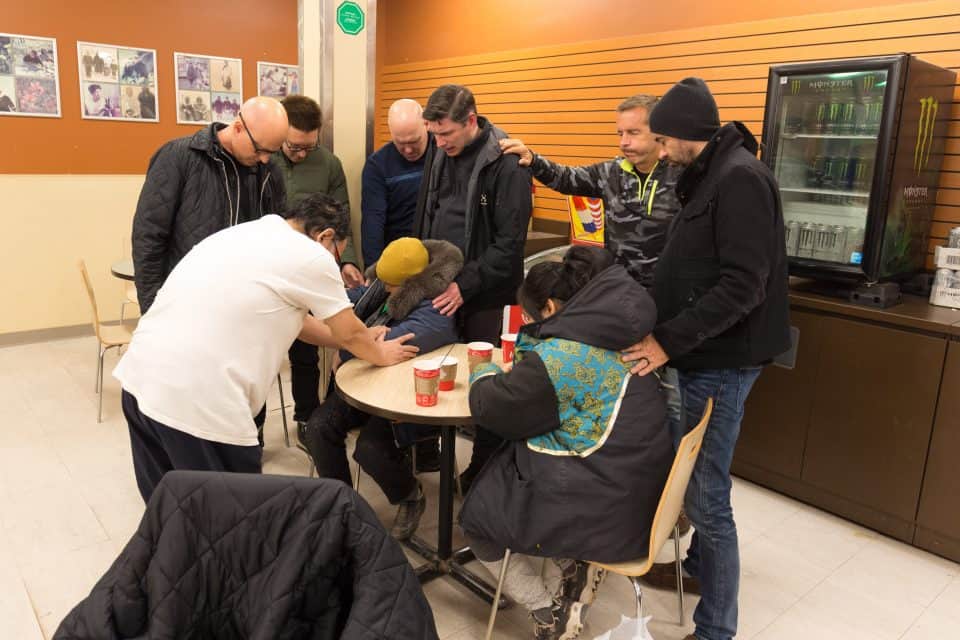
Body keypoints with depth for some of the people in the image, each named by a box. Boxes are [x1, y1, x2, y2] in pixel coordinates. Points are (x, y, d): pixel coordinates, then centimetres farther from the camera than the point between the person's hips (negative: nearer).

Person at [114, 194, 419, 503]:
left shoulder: (245, 234, 20)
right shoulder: (312, 255, -4)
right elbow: (349, 334, 8)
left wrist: (362, 340, 36)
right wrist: (381, 355, 28)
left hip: (139, 377, 9)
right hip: (195, 400, -8)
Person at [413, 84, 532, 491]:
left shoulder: (507, 164, -14)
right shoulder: (438, 154, 6)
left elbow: (510, 243, -17)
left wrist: (466, 285, -20)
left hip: (487, 296, -6)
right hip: (439, 287, 6)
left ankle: (483, 472, 20)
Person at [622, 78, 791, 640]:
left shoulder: (741, 178, -17)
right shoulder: (713, 176, 14)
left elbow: (742, 286, -24)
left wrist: (670, 340, -23)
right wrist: (664, 332, 15)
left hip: (721, 361, -10)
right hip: (705, 353, 10)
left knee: (707, 496, -3)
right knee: (696, 481, 21)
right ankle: (700, 567, 41)